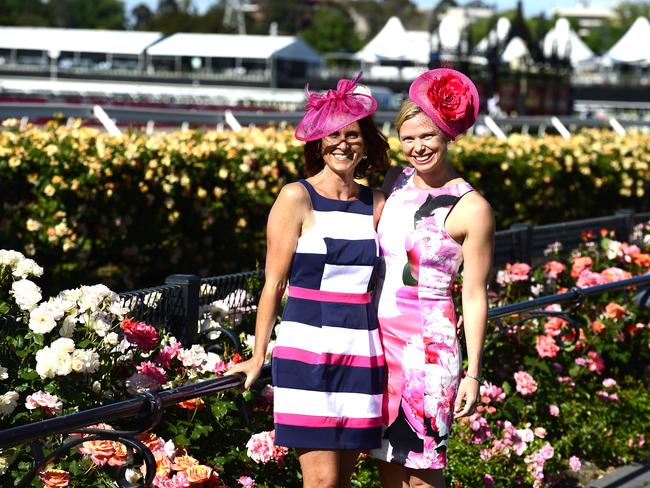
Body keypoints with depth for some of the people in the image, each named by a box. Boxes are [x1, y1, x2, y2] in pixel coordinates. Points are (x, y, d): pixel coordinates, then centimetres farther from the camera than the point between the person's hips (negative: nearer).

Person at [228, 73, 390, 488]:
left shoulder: (377, 204, 10)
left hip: (361, 352, 5)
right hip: (308, 348, -5)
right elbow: (274, 282, -1)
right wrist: (258, 356, -1)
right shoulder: (297, 198, -2)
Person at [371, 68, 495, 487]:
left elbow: (475, 296, -7)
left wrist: (473, 373, -8)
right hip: (379, 339, 6)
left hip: (428, 346, -6)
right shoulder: (395, 182, 7)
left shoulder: (471, 209, -10)